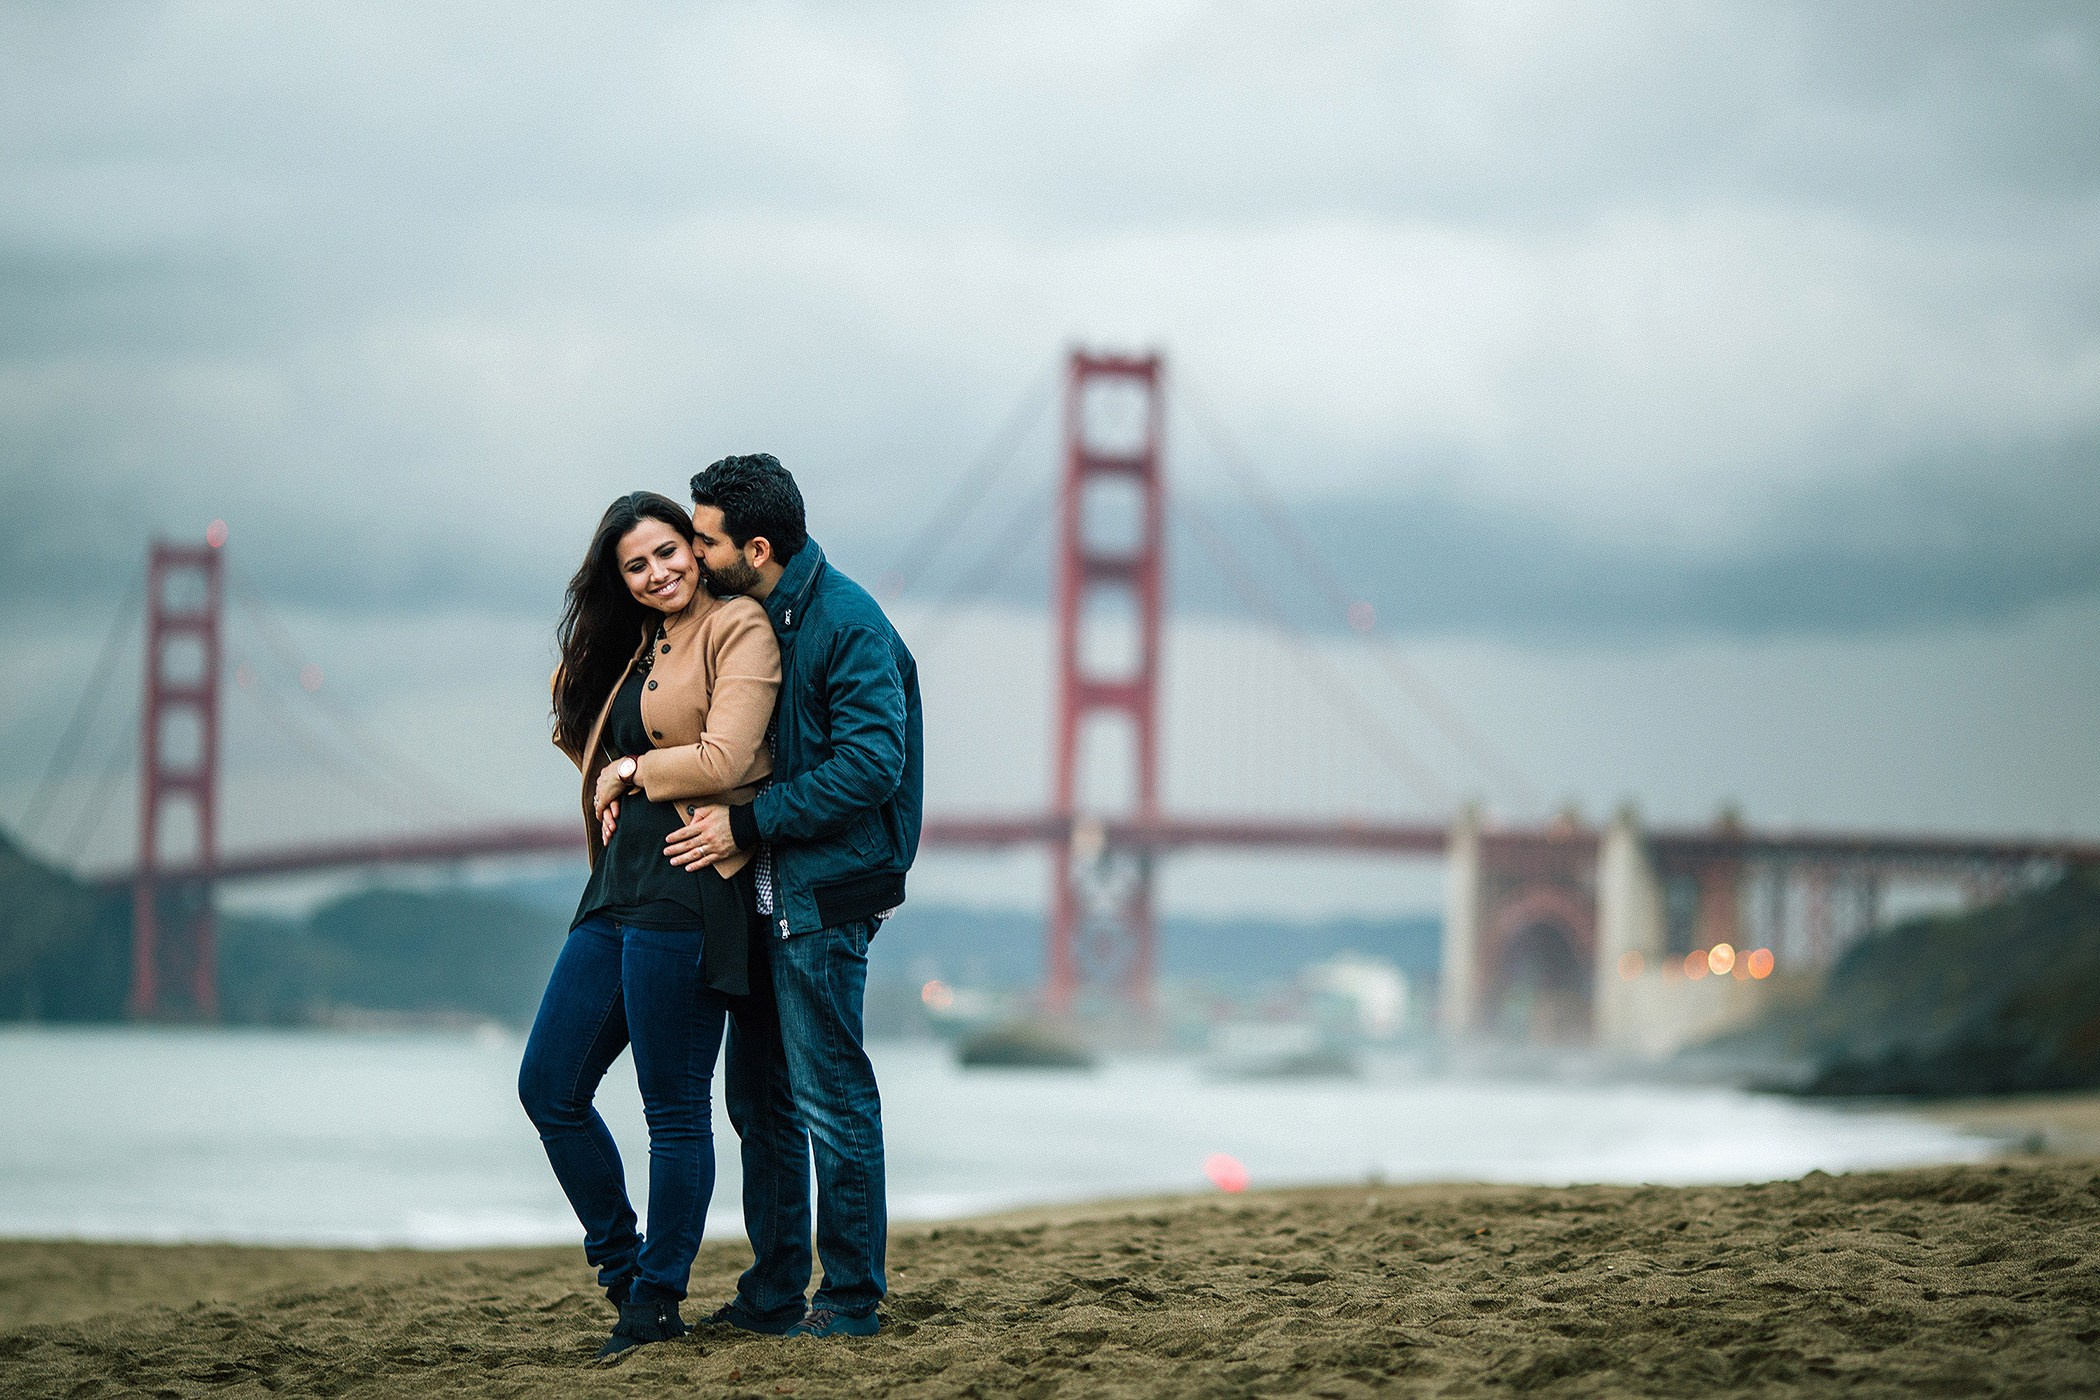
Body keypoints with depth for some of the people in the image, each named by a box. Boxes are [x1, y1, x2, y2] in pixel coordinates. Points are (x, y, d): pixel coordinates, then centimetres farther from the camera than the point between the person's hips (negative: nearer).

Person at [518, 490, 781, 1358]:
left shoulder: (737, 630, -5)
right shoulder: (631, 649, 20)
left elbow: (724, 760, -15)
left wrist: (631, 772, -1)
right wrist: (613, 782, 7)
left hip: (686, 891, -9)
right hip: (616, 889, 9)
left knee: (675, 1111, -2)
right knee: (549, 1089, 9)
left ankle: (657, 1304, 6)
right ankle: (621, 1266, 21)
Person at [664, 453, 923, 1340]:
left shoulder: (847, 625, -15)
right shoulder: (740, 616, 11)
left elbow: (871, 766, -21)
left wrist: (747, 824, -21)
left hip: (823, 896, -9)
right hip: (762, 895, 9)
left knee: (830, 1100, -3)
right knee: (758, 1100, 13)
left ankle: (852, 1301, 4)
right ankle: (772, 1296, 21)